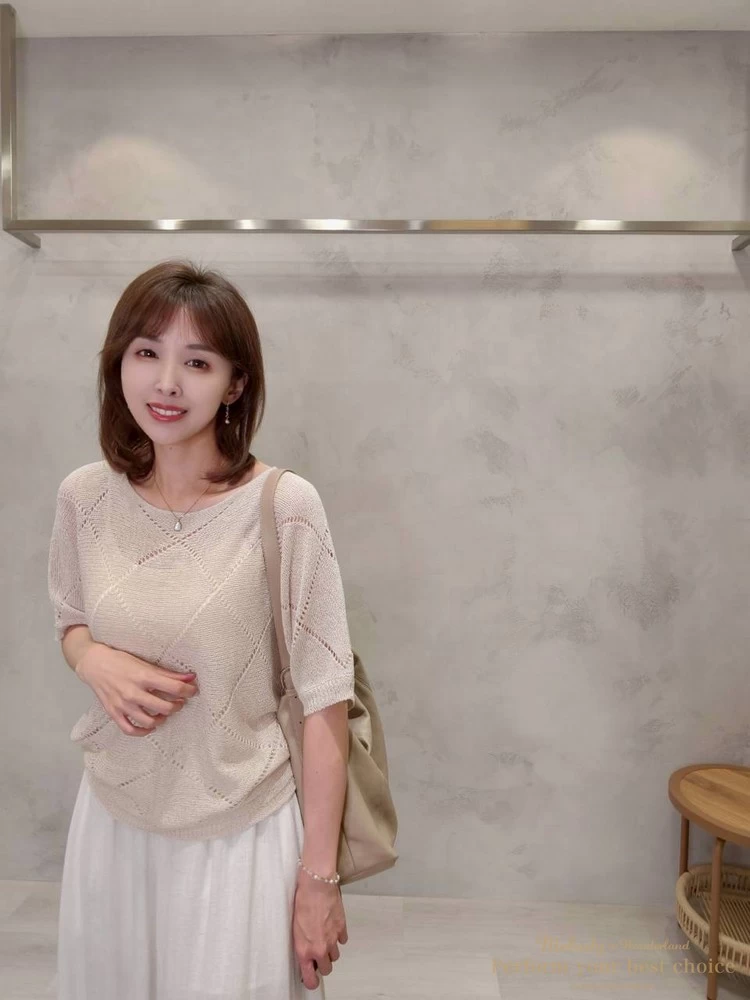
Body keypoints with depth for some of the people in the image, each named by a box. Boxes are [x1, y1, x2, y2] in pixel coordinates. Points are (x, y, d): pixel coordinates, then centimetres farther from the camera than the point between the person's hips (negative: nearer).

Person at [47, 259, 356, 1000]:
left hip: (241, 832, -4)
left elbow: (322, 697, -15)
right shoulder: (83, 496, -7)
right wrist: (95, 660, -13)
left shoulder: (284, 507, -20)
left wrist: (320, 875, -10)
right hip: (113, 819, 4)